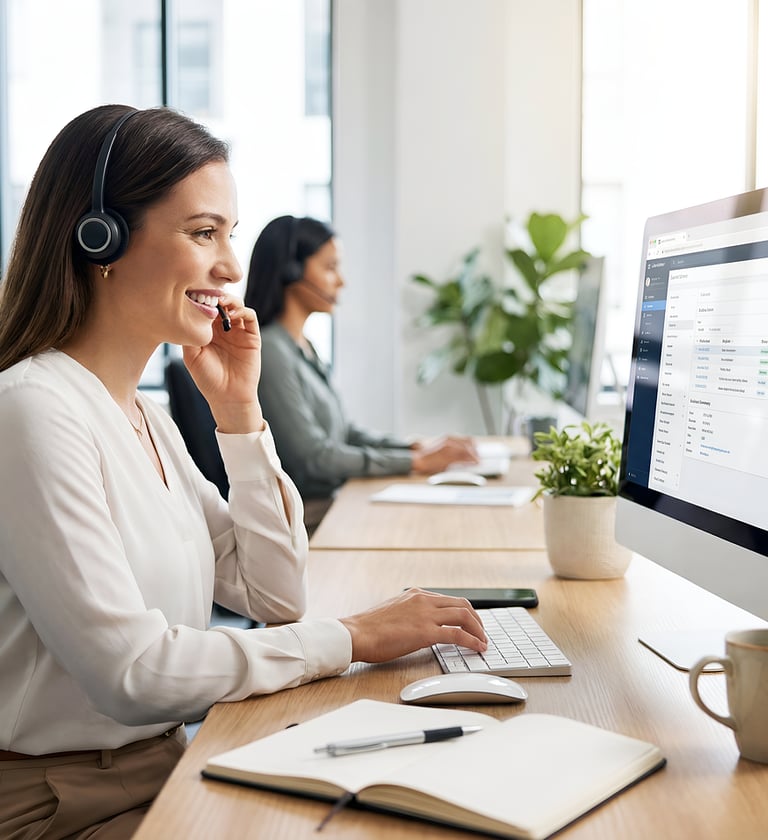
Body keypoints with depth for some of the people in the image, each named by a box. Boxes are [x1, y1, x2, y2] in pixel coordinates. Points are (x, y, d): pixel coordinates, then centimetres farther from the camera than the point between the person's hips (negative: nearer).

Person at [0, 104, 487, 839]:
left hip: (163, 768, 8)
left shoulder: (147, 418, 9)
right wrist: (350, 638, -18)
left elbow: (275, 598, 7)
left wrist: (239, 410, 0)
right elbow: (129, 671, -24)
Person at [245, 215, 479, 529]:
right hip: (307, 518, -9)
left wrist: (417, 447, 4)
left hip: (332, 503, 9)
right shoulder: (270, 352, -15)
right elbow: (314, 456, -17)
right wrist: (416, 462, -13)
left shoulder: (304, 347, 14)